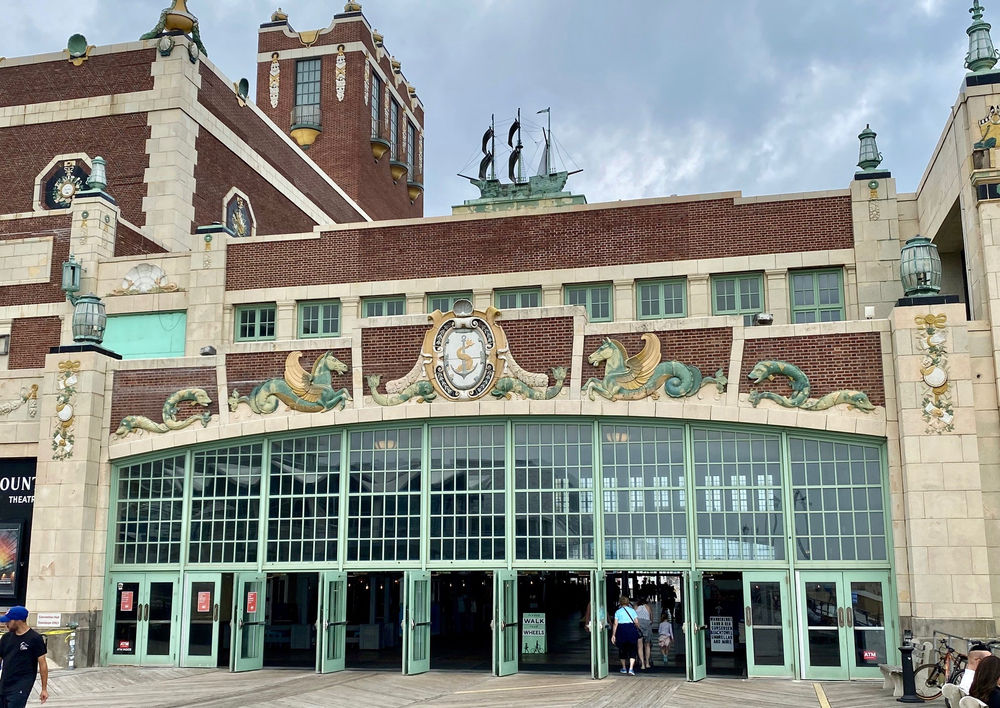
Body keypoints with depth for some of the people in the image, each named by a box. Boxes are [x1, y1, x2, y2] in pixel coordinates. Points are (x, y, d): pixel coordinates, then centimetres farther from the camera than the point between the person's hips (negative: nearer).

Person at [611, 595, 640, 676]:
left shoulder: (618, 612, 3)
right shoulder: (632, 610, 7)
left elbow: (615, 624, -4)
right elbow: (636, 622, 2)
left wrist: (613, 635, -2)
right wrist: (637, 630, 19)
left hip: (621, 630, 0)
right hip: (631, 630, 0)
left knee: (622, 649, 15)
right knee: (632, 650, 2)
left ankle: (624, 668, 28)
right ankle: (631, 669, -13)